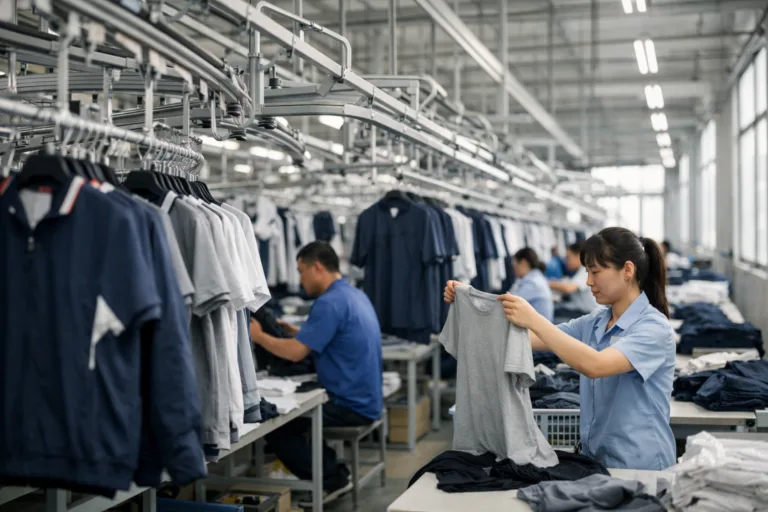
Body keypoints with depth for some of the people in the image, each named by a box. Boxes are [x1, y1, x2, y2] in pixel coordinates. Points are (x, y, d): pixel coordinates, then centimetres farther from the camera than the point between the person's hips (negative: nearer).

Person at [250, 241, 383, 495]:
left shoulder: (330, 302, -19)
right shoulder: (355, 295, 11)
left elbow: (296, 352, -20)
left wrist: (258, 335, -5)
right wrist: (293, 331, 10)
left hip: (351, 406, -10)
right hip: (365, 399, 10)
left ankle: (331, 479, 1)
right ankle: (333, 471, 18)